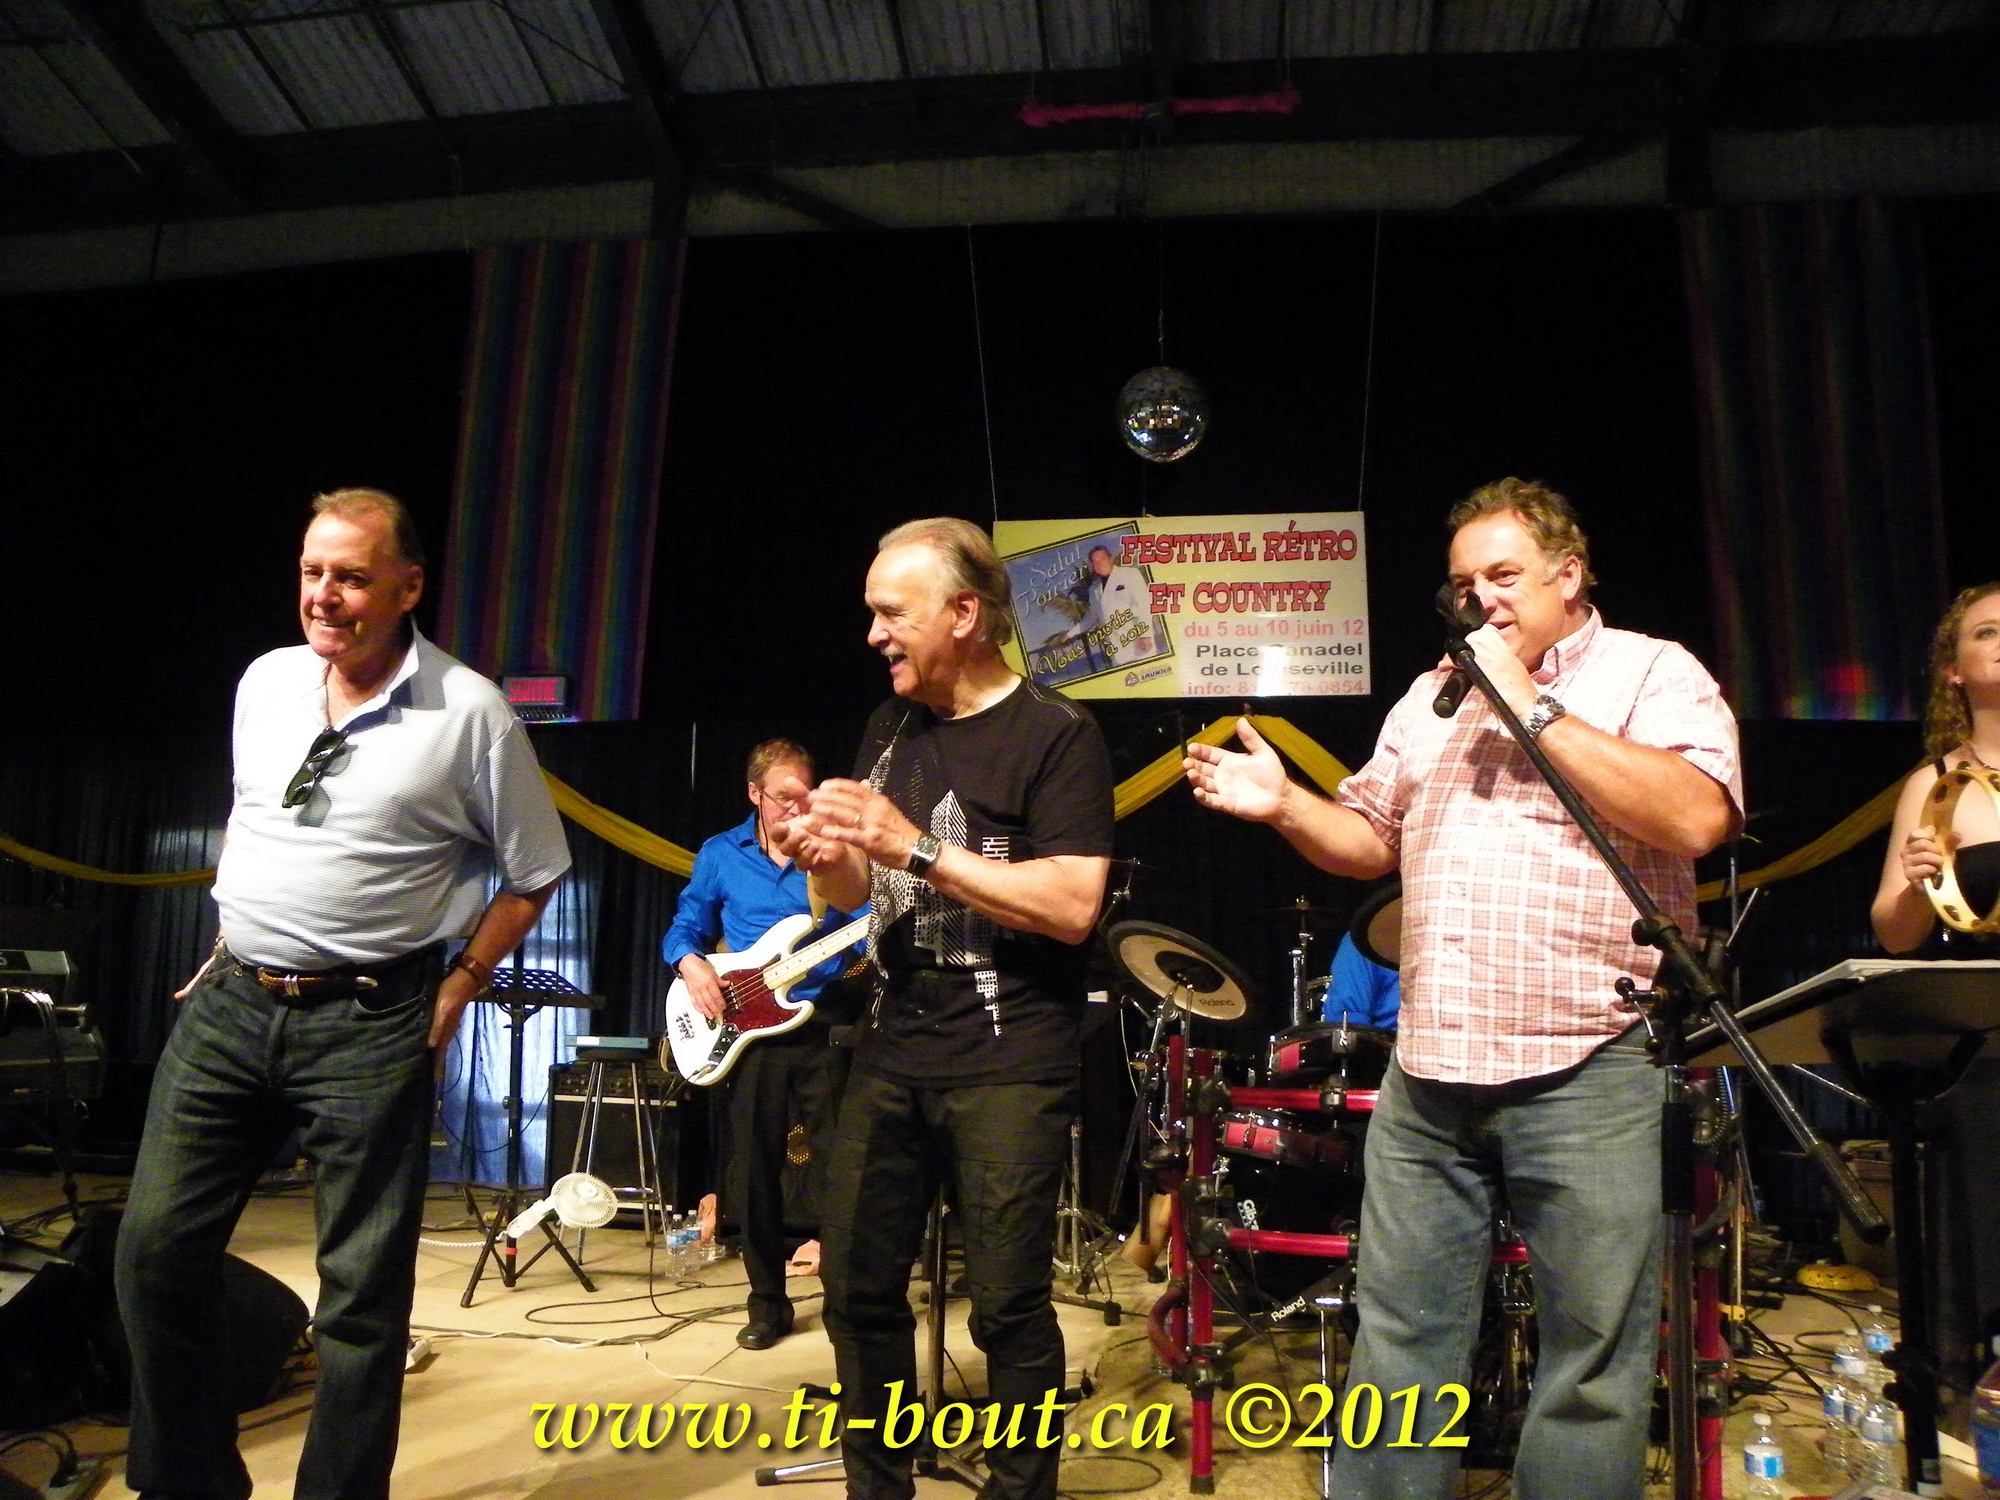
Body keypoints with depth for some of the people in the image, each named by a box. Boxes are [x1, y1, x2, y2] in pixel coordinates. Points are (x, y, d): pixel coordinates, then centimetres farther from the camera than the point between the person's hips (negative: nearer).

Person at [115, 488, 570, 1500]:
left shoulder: (469, 713, -8)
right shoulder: (263, 682, 8)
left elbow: (535, 871, -1)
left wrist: (459, 987, -4)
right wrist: (232, 947, 17)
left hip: (368, 1025, -5)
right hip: (227, 1002, 5)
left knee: (364, 1288, 2)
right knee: (155, 1250, 8)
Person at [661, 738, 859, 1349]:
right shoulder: (720, 855, 7)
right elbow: (686, 927, 12)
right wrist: (691, 963, -9)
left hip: (827, 1028, -1)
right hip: (749, 1032, 2)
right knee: (753, 1171, 8)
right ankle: (768, 1300, 23)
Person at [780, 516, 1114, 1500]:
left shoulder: (1055, 735, -8)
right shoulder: (889, 730, 13)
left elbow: (1072, 906, -19)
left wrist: (912, 847, -21)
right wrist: (828, 860, -5)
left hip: (1009, 1065, -6)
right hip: (890, 1050, 6)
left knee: (1008, 1305, 1)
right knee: (858, 1283, 11)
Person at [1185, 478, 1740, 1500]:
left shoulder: (1654, 672, 0)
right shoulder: (1433, 697, 18)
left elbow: (1695, 817, -17)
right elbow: (1371, 841, 23)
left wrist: (1532, 706, -14)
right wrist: (1284, 806, 3)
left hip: (1587, 1070, -5)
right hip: (1428, 1074, 5)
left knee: (1590, 1359, 5)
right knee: (1398, 1337, 11)